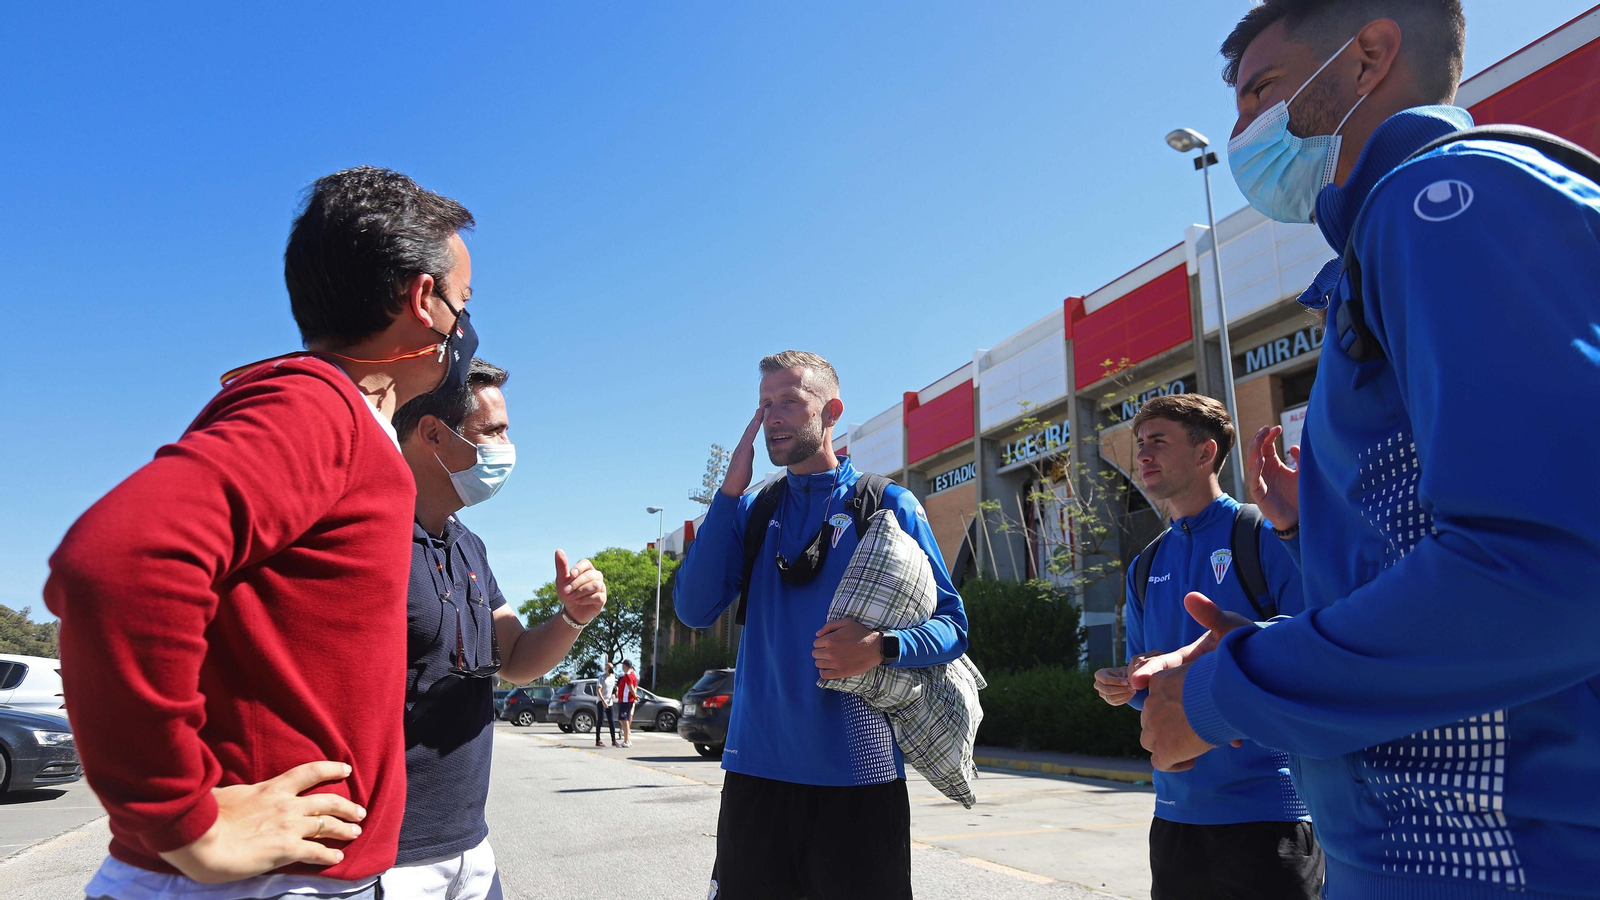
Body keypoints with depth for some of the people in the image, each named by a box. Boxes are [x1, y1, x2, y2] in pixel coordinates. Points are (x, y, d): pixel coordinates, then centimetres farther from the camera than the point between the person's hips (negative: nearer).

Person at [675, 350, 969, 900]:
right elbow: (695, 610, -5)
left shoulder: (889, 506, -1)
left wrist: (881, 648, -22)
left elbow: (952, 626, -1)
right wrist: (730, 490, -9)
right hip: (756, 769, 3)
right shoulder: (751, 510, 9)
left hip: (859, 776, -3)